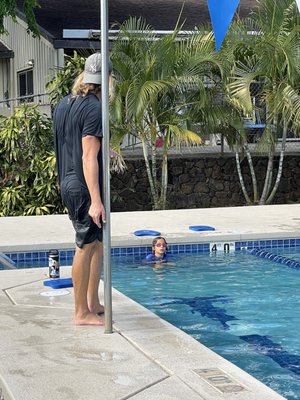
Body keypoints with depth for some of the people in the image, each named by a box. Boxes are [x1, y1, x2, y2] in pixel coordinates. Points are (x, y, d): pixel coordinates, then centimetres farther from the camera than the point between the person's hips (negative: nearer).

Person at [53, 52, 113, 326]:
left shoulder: (63, 105, 11)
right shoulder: (94, 109, -16)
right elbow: (88, 158, -22)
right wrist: (96, 201, -24)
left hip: (68, 184, 9)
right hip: (85, 188, -9)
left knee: (97, 241, 18)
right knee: (86, 247, -2)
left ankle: (93, 303, 24)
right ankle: (82, 313, 5)